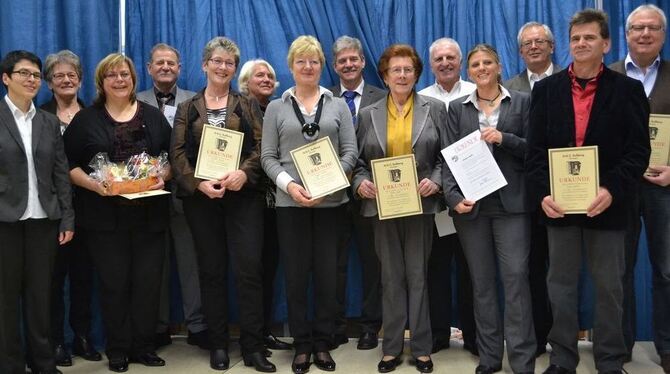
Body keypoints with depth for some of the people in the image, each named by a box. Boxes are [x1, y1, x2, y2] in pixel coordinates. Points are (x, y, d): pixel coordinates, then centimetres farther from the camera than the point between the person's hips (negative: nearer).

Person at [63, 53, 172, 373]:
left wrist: (162, 176, -9)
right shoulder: (86, 119, 6)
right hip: (105, 216, -1)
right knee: (114, 283, 2)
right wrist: (93, 184, -14)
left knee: (148, 281, 3)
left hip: (149, 214, 2)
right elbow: (69, 165, 3)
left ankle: (143, 346, 16)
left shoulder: (153, 117, 11)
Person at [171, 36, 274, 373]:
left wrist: (243, 173, -18)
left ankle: (253, 346, 2)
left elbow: (261, 147, 1)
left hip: (243, 195, -1)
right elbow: (178, 152, 2)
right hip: (201, 197, 1)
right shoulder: (187, 109, 12)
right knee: (211, 270, 6)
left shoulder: (247, 106, 11)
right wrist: (198, 183, -14)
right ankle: (218, 344, 15)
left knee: (249, 268, -6)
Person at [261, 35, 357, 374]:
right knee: (295, 274, 3)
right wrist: (289, 184, -14)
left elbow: (350, 152, 3)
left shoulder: (338, 105, 9)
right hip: (290, 202, 0)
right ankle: (302, 345, 15)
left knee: (328, 273, 3)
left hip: (331, 201, 1)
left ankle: (323, 343, 16)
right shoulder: (276, 108, 8)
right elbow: (268, 156, 3)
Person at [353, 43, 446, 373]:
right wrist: (360, 183, -9)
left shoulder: (435, 109, 4)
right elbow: (359, 160, 9)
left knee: (418, 275, 4)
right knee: (391, 277, 7)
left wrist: (435, 181, -13)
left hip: (421, 204, -1)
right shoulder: (368, 114, 8)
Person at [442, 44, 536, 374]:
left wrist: (504, 139, -15)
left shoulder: (522, 102, 7)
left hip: (511, 202, -2)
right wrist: (453, 196, -10)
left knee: (515, 277, -6)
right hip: (471, 204, 2)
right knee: (481, 281, 7)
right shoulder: (457, 108, 11)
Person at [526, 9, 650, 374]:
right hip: (558, 203, 2)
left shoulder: (628, 89, 1)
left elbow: (638, 150, -5)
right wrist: (542, 194, -11)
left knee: (608, 287, 8)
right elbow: (535, 149, 1)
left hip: (606, 204, -1)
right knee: (560, 285, 9)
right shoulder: (546, 88, 6)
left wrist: (612, 190, -19)